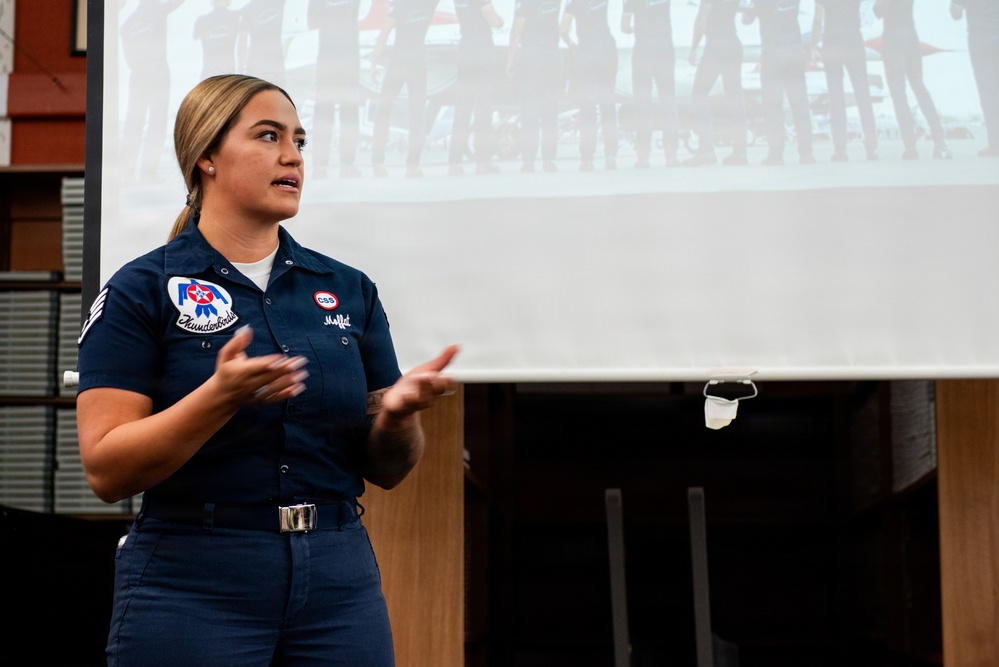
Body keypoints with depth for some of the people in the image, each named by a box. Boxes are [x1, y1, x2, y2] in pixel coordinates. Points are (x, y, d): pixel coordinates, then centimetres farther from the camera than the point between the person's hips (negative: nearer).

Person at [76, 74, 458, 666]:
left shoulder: (350, 291, 10)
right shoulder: (141, 290, -2)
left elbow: (386, 471, 10)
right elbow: (107, 470, -10)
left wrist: (398, 413, -11)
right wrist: (221, 397, -23)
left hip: (339, 579, 4)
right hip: (192, 586, -4)